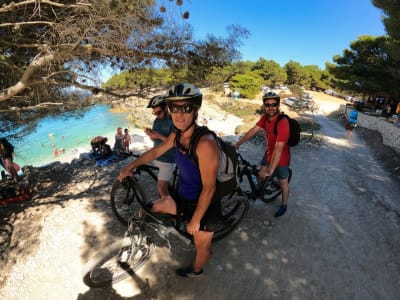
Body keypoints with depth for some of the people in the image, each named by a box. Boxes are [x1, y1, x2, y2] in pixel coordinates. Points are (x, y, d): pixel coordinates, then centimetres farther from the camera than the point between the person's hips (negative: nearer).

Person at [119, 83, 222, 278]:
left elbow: (209, 188, -27)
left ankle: (196, 270, 52)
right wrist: (131, 166, 11)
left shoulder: (205, 143, -32)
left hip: (204, 206, -7)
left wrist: (195, 220, -18)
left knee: (202, 245, 19)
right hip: (184, 198, 7)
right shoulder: (177, 135, -8)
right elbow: (156, 151, 9)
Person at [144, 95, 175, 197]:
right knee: (164, 185, 15)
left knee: (161, 187, -8)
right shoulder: (156, 121, 8)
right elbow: (154, 140, 12)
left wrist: (160, 136, -28)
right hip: (157, 157, 7)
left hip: (168, 159, -7)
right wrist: (150, 134, -10)